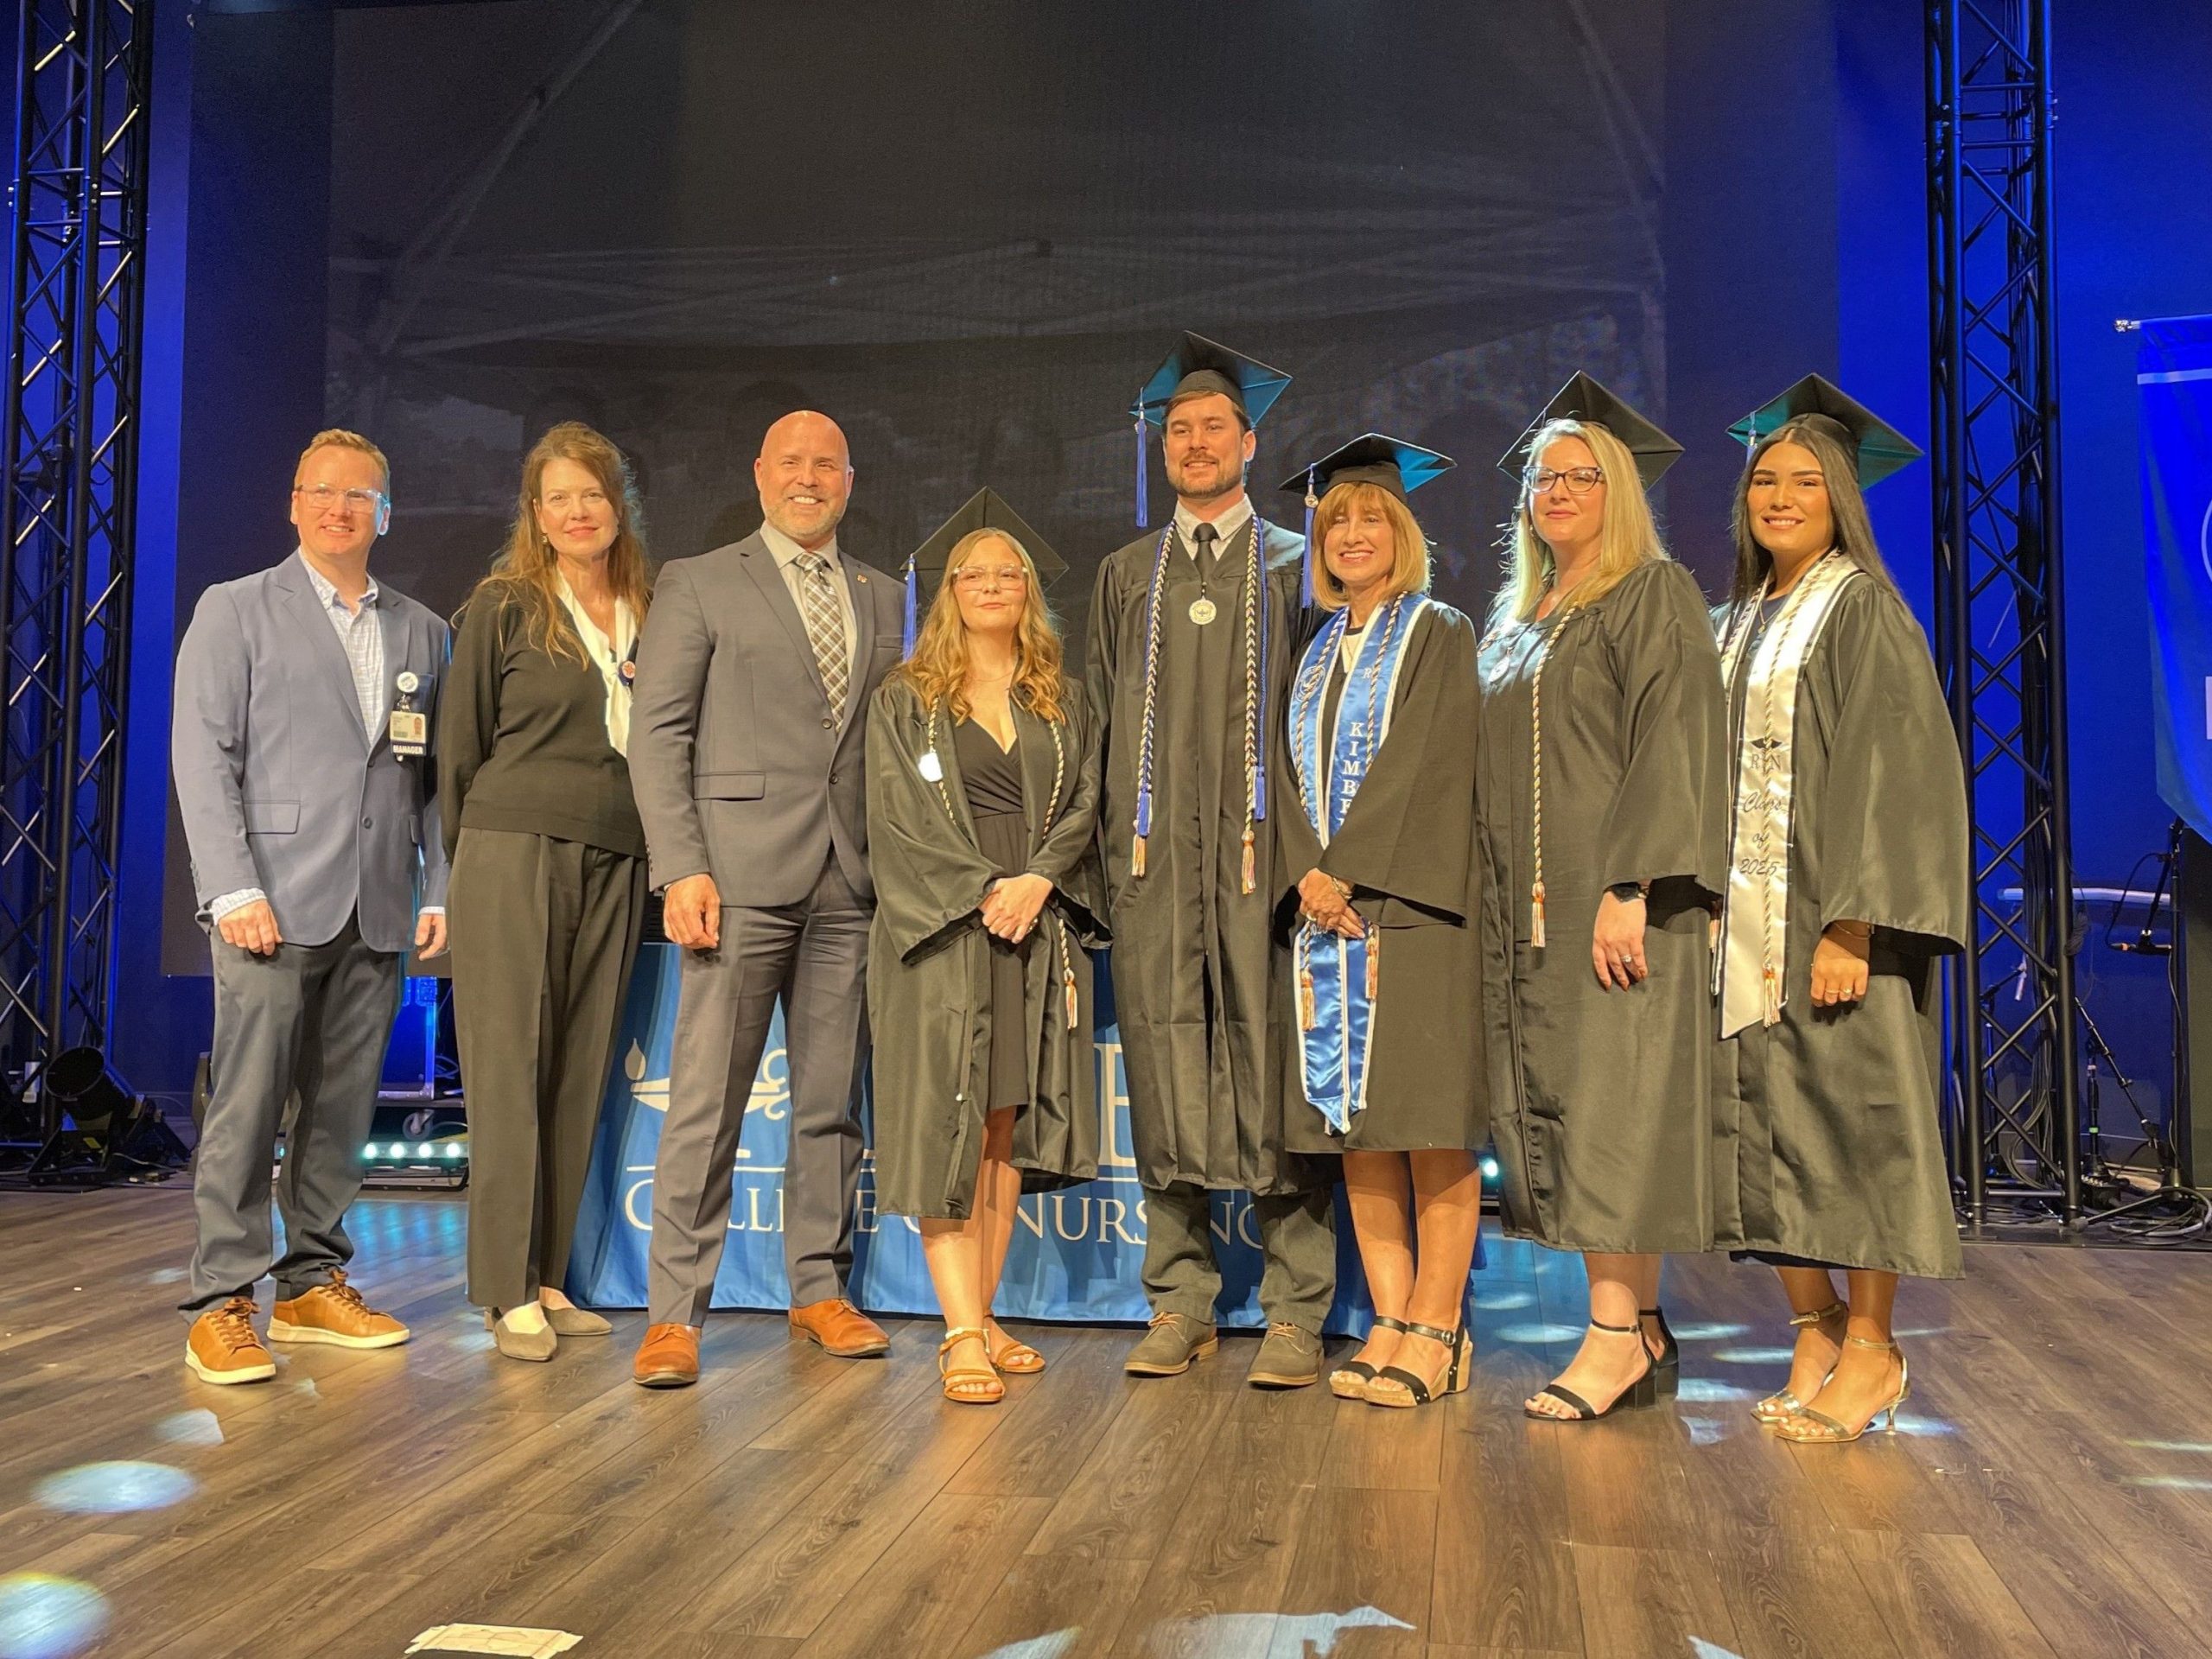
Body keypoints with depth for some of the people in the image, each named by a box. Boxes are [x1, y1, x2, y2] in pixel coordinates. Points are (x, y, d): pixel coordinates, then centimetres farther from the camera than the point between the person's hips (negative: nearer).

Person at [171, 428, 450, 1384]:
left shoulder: (422, 631, 15)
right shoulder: (236, 612, 5)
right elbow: (203, 756, -3)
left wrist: (440, 889, 5)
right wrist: (234, 890, -12)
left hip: (379, 911, 4)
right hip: (274, 904, -3)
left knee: (343, 1106, 8)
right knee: (248, 1104, -4)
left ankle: (314, 1285, 19)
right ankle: (221, 1304, 3)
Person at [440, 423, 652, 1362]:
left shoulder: (649, 616, 12)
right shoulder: (503, 608, 1)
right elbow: (461, 745, 4)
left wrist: (663, 857, 8)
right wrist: (464, 862, 5)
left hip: (615, 865, 4)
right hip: (515, 853, -4)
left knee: (580, 1073, 6)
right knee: (509, 1068, -3)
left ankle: (547, 1277, 15)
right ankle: (507, 1289, 3)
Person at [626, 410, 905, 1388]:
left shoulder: (882, 599, 18)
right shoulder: (699, 585, 6)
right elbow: (657, 734, 0)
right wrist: (680, 867, -11)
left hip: (851, 881, 4)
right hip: (743, 874, -4)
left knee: (831, 1101, 9)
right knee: (706, 1103, -5)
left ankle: (820, 1289, 20)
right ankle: (674, 1314, 3)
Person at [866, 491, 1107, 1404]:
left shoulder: (1062, 704, 15)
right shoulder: (905, 698, 7)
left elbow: (1083, 806, 6)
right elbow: (898, 816, -2)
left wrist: (1035, 881, -12)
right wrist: (981, 890, -12)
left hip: (1040, 931, 3)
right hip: (938, 932, -3)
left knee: (1006, 1127, 4)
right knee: (944, 1126, -9)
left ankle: (980, 1320, 9)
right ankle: (964, 1335, -11)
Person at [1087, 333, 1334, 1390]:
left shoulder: (1298, 567, 11)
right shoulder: (1125, 577, 18)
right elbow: (1102, 721, 16)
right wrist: (1116, 847, 5)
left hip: (1262, 851, -2)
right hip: (1154, 855, 3)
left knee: (1275, 1068, -5)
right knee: (1165, 1070, 1)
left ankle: (1296, 1313, 3)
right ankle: (1182, 1302, 10)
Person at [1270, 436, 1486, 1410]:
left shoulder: (1441, 638, 2)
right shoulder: (1315, 652, 19)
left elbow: (1429, 767, -9)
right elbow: (1293, 773, 11)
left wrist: (1352, 873, -13)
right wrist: (1308, 873, -6)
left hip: (1410, 907, -5)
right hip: (1324, 907, 6)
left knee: (1430, 1125, -5)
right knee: (1356, 1129, 5)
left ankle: (1438, 1331, 1)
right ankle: (1391, 1322, 11)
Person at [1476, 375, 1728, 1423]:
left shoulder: (1656, 595, -2)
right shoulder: (1515, 623, 20)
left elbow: (1670, 745, -12)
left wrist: (1629, 887, -21)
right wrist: (1504, 897, 11)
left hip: (1616, 898, -7)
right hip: (1529, 909, 7)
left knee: (1611, 1106, -9)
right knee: (1556, 1106, 5)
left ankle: (1616, 1334, -3)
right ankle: (1640, 1328, 13)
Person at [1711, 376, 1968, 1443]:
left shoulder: (1863, 611, -4)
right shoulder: (1738, 622, 16)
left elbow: (1886, 770, -13)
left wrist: (1852, 925, -21)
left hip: (1834, 912, -6)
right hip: (1748, 916, 6)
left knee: (1846, 1114, -2)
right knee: (1763, 1122, 5)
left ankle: (1870, 1347, 9)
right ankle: (1815, 1334, 15)